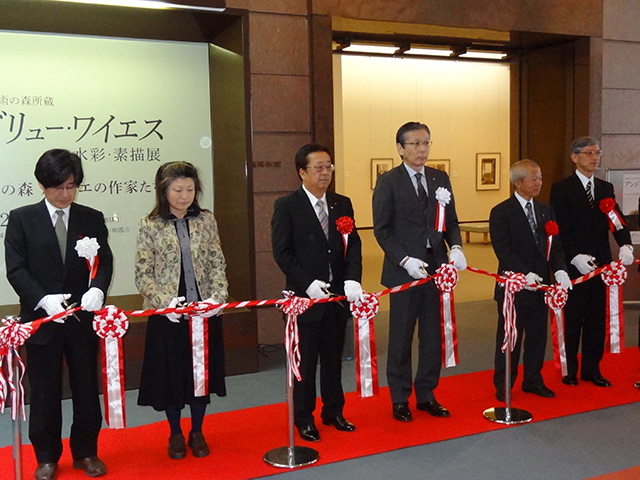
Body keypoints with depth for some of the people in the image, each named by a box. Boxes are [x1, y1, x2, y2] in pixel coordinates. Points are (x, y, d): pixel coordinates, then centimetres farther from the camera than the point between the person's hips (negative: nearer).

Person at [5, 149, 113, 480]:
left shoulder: (92, 219, 5)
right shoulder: (21, 219, 0)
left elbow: (104, 261, 0)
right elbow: (16, 269, -6)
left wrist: (98, 289, -21)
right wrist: (43, 299, -21)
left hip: (83, 318, 2)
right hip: (41, 318, -1)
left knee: (86, 387, 11)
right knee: (45, 391, 10)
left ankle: (86, 453, 28)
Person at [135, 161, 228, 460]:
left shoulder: (206, 220, 3)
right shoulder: (150, 226, -3)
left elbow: (218, 265, 2)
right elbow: (143, 275, -5)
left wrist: (217, 297, -13)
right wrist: (166, 301, -19)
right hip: (167, 314, -2)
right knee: (171, 372, 9)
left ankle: (197, 432, 29)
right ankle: (175, 433, 28)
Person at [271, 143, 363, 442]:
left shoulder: (342, 205, 8)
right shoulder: (286, 207, -6)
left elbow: (353, 246, 3)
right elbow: (282, 252, -9)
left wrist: (352, 279, -14)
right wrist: (308, 284, -18)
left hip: (338, 294, 5)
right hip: (305, 295, -4)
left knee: (334, 357, 16)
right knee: (305, 360, 7)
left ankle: (333, 411, 31)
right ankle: (303, 418, 21)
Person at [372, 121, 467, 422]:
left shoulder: (440, 179, 10)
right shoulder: (388, 182, -5)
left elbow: (451, 221, 13)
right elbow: (382, 230, -7)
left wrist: (455, 247, -7)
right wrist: (405, 261, -17)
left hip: (437, 268, 5)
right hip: (404, 271, -4)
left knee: (433, 336, 11)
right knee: (401, 338, 7)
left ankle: (426, 395, 26)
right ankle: (400, 400, 20)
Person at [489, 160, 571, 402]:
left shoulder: (545, 210, 10)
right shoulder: (500, 212, -8)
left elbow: (555, 245, 7)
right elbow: (503, 250, -16)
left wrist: (559, 269, -11)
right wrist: (524, 274, -26)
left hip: (540, 285, 6)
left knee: (537, 336, 14)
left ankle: (533, 381, 30)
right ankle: (503, 386, 17)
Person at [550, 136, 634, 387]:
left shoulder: (605, 188, 13)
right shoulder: (562, 188, -4)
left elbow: (617, 221, 4)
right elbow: (561, 228, -10)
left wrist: (625, 245, -16)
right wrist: (576, 257, -20)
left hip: (600, 264, 5)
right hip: (574, 265, -5)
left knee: (597, 319, 10)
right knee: (571, 320, 4)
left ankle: (591, 369, 22)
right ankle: (569, 370, 17)